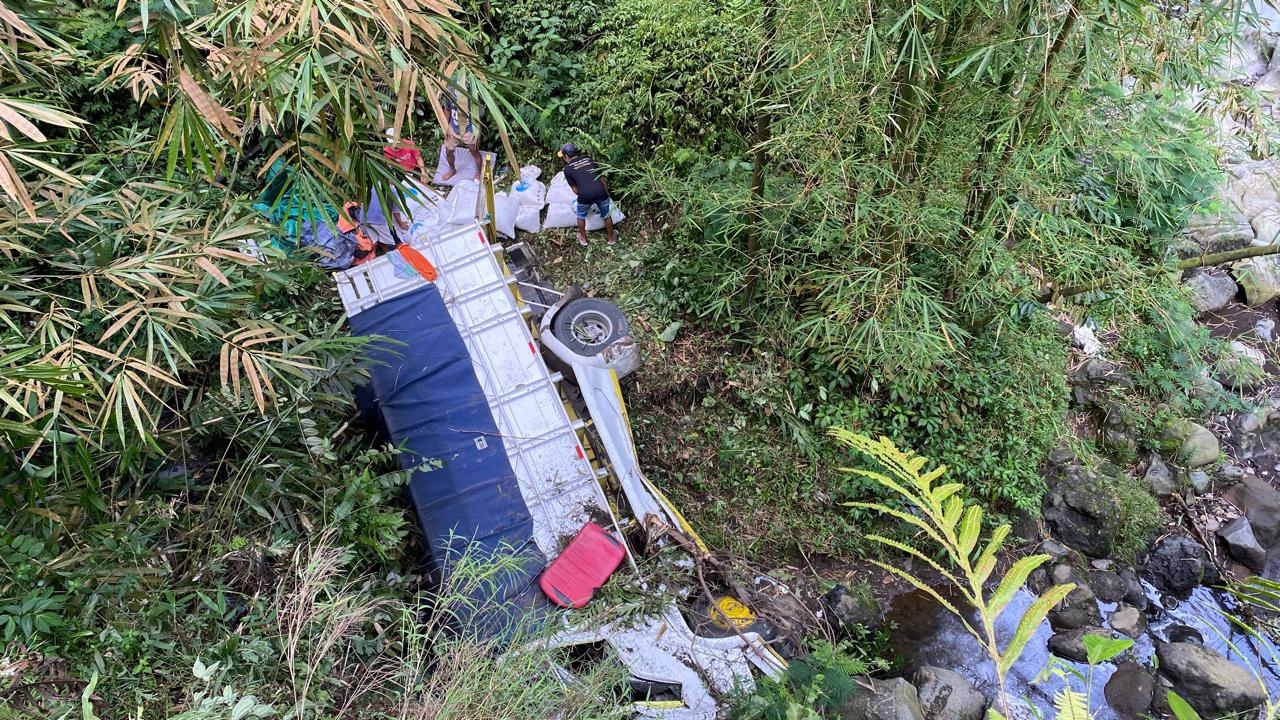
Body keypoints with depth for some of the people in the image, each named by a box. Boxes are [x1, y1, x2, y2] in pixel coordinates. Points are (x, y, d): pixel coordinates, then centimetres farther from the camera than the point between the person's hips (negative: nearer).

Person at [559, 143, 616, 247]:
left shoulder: (567, 169, 7)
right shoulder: (589, 159, 16)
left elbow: (575, 189, 12)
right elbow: (602, 179, 17)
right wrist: (608, 194, 27)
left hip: (585, 195, -2)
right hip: (601, 192, 2)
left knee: (581, 216, 27)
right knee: (607, 216, 26)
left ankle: (583, 239, 43)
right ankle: (611, 238, 43)